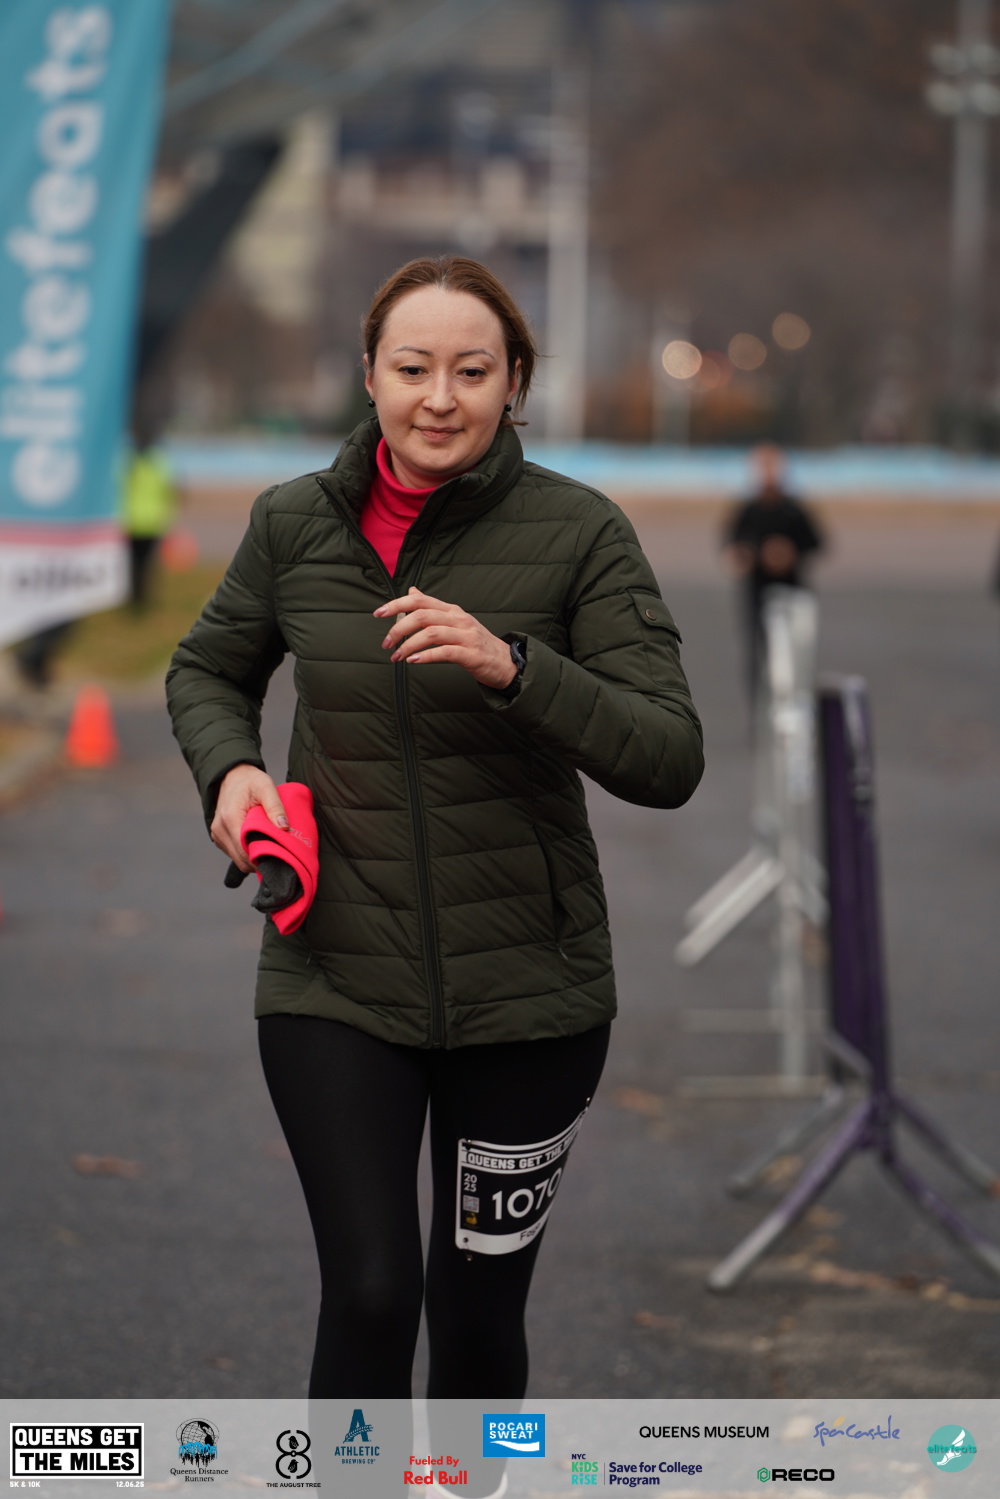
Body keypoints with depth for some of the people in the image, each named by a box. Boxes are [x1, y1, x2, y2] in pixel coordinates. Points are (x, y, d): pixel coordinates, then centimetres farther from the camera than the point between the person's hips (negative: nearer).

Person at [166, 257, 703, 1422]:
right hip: (337, 981, 1)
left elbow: (668, 760, -16)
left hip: (525, 985, -1)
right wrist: (231, 768, -4)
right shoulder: (296, 524, -1)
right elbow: (209, 670, 18)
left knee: (478, 1315, 10)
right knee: (369, 1293, -12)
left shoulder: (579, 533, -9)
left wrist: (510, 665, -30)